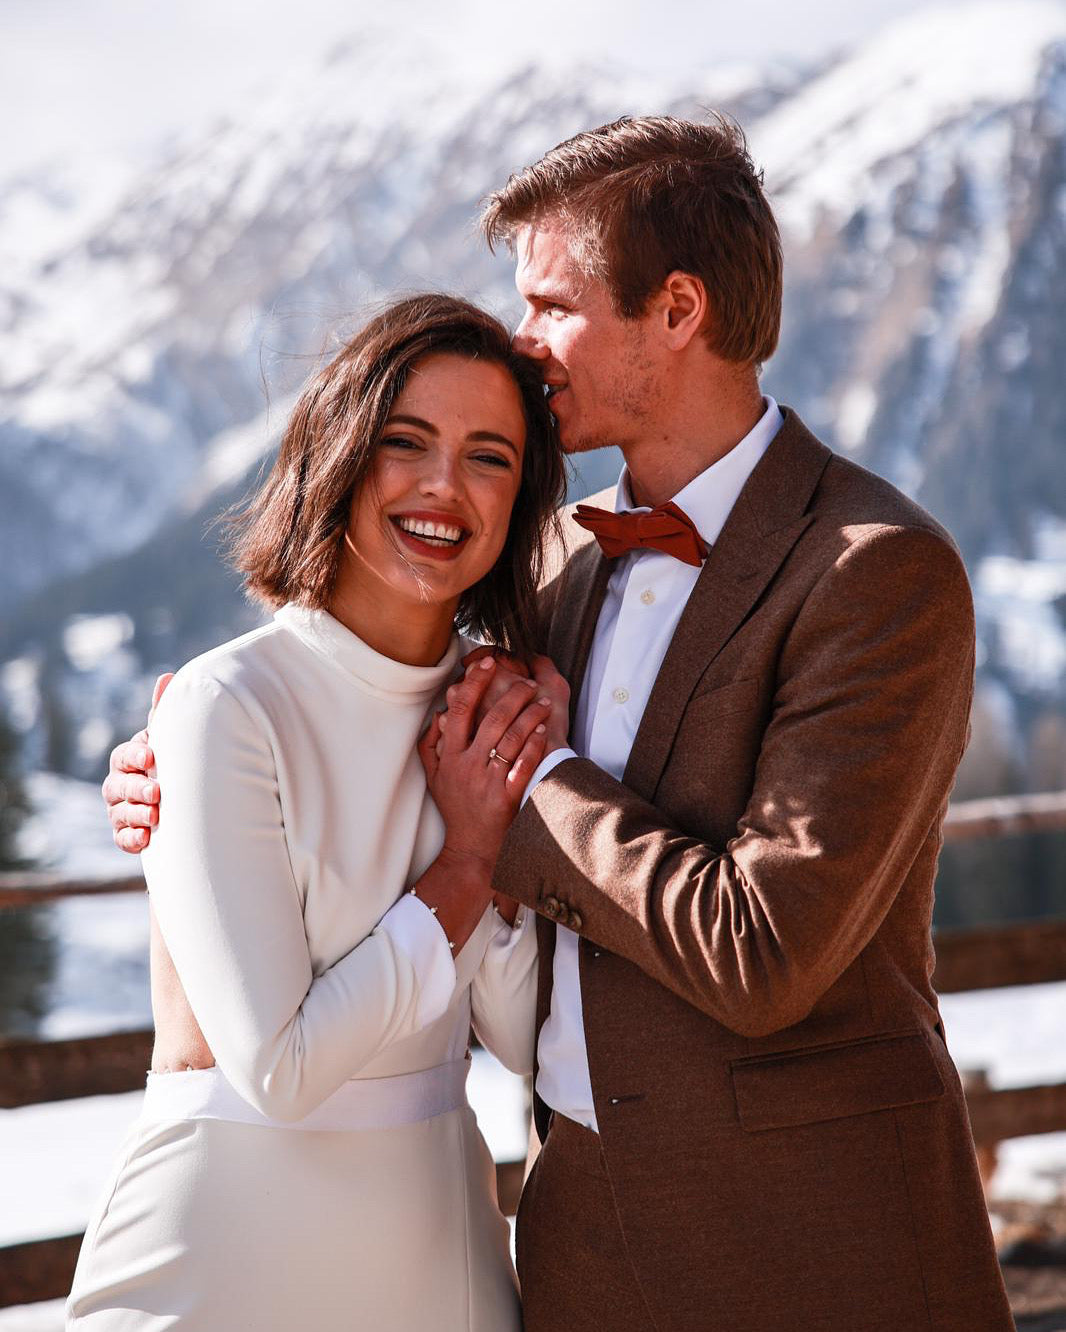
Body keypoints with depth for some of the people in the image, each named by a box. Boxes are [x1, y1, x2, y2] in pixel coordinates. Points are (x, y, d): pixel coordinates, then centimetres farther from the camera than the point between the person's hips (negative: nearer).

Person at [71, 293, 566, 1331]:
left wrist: (510, 826, -13)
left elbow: (530, 1040, 1)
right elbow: (280, 1065, -20)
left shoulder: (484, 711, 3)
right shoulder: (227, 703, -16)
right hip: (238, 1242, -6)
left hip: (436, 1239, 6)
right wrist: (465, 858, -13)